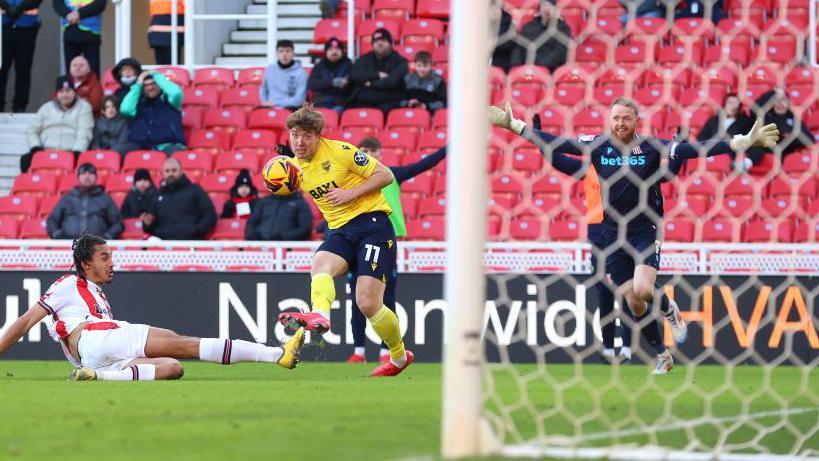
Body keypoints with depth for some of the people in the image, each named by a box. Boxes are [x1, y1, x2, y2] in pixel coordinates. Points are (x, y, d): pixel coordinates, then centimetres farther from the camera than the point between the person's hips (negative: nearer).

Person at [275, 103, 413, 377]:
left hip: (372, 223, -6)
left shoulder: (340, 151, -8)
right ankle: (320, 316, -61)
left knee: (368, 303, -14)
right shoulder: (297, 167, 9)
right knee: (320, 265, -31)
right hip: (339, 231, 6)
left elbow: (386, 175, -5)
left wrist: (352, 193, -16)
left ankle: (399, 357, 9)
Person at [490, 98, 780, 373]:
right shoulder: (598, 146, 1)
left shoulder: (651, 148, -7)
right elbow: (553, 143, 4)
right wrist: (513, 125, 1)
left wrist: (744, 142, -23)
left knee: (642, 289, -25)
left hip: (646, 229, -3)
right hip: (613, 234, 3)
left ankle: (670, 310, 10)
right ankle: (662, 356, 23)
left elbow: (693, 150, -14)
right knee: (633, 303, 5)